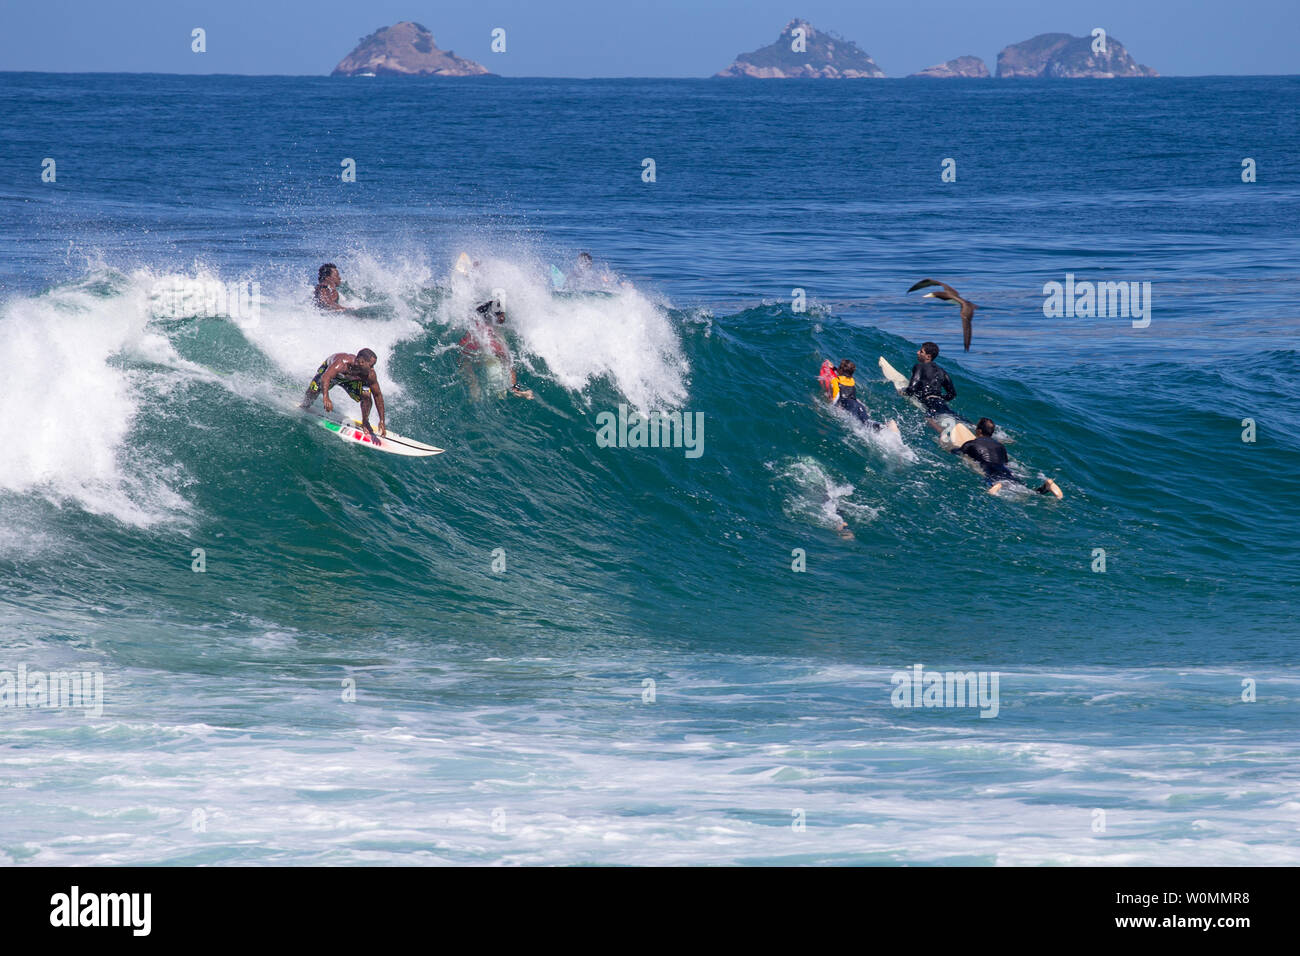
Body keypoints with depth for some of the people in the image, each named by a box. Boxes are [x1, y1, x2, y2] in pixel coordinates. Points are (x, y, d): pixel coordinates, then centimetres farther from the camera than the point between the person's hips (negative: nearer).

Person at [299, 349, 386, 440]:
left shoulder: (370, 374, -33)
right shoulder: (342, 362, -47)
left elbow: (378, 395, -20)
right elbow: (325, 377, -61)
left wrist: (382, 421, -21)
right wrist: (325, 397, -77)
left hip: (350, 380, 2)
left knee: (366, 396, -18)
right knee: (313, 391, -13)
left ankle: (365, 423, 8)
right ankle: (303, 407, 23)